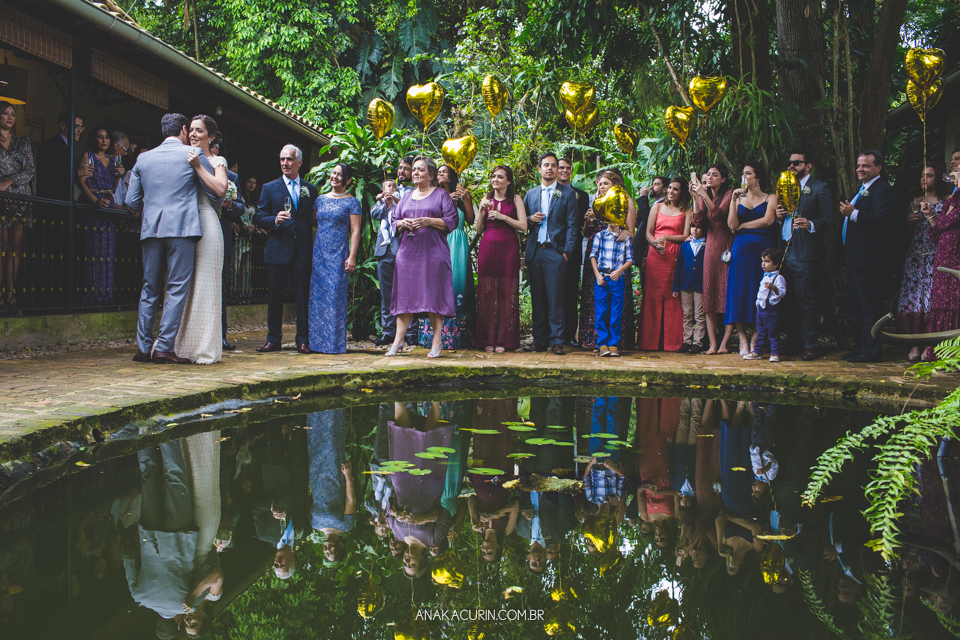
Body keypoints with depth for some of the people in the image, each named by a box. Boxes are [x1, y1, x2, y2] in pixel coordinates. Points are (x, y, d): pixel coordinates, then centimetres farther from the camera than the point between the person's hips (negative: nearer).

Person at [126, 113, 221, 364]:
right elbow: (215, 192, 5)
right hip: (182, 228, -4)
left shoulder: (144, 158, 12)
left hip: (151, 228, 5)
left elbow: (132, 200, 13)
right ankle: (163, 348, -6)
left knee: (150, 289, 11)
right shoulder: (194, 154, 1)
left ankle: (143, 347, 12)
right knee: (177, 289, -2)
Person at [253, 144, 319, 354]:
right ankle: (273, 339, 12)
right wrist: (275, 220, -16)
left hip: (303, 250, 0)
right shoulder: (270, 188, 9)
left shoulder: (311, 190, 13)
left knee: (303, 296, 1)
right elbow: (259, 218, 4)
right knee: (275, 296, 4)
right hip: (278, 250, 0)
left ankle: (303, 340, 7)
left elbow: (314, 219, 11)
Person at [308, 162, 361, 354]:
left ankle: (335, 343, 0)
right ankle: (317, 341, 11)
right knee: (317, 295, 4)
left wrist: (352, 257, -13)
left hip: (338, 254, -5)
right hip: (319, 252, 5)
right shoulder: (320, 200, 14)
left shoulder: (352, 202, 1)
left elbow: (355, 232, -4)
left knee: (335, 295, -6)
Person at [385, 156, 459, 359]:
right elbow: (395, 221, 21)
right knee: (405, 294, 2)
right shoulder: (407, 197, 19)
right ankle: (398, 340, 3)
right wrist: (402, 223, -2)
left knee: (434, 294, -6)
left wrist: (429, 221, -15)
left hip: (433, 252, -4)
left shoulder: (441, 194, 4)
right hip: (408, 251, 4)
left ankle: (437, 342, -1)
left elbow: (452, 220, -4)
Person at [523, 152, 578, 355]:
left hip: (555, 252, -3)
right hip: (534, 252, 4)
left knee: (555, 298, -7)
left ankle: (556, 340, -4)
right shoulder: (530, 194, 17)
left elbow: (571, 225, 1)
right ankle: (540, 339, 10)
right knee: (537, 298, 5)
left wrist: (567, 251, -8)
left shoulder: (567, 193, 6)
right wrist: (530, 219, -3)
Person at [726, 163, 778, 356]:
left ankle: (755, 340, -1)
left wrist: (742, 226, -1)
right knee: (739, 292, -5)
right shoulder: (739, 198, 15)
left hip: (762, 249, -2)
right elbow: (732, 225, 1)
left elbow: (768, 220, -7)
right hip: (741, 249, 2)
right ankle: (743, 341, -2)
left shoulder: (770, 198, 10)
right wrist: (734, 200, -3)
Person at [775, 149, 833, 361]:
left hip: (805, 254, -6)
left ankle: (809, 346, 0)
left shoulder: (820, 188, 2)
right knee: (786, 300, 5)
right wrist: (779, 215, 1)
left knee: (805, 301, -5)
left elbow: (828, 219, -6)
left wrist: (810, 224, -24)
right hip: (784, 252, 6)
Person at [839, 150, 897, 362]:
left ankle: (870, 351, -3)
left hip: (869, 260, -11)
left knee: (870, 307, -6)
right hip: (854, 259, 11)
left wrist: (854, 214, -28)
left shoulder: (883, 189, -11)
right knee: (856, 307, 15)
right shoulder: (862, 190, 21)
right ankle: (859, 347, 22)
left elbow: (886, 220, -26)